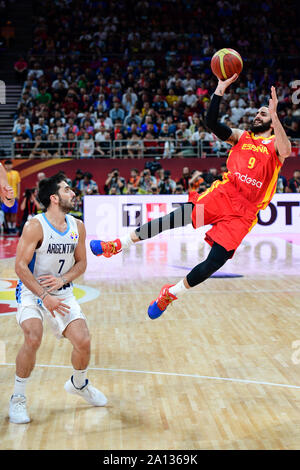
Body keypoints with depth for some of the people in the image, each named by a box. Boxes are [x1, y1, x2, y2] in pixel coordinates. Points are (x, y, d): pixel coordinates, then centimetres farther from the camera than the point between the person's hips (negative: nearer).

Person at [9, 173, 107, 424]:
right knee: (33, 339, -26)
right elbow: (21, 266, -18)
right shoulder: (35, 226, -18)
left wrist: (62, 280, -12)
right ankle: (18, 399, -5)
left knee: (84, 342, -6)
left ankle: (79, 384, 27)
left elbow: (81, 263, 8)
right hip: (32, 291, -4)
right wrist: (44, 296, -24)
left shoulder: (78, 227, -1)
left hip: (62, 291, 5)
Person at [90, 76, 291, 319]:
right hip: (223, 194, 2)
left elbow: (285, 151, -20)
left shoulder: (274, 144, 7)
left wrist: (274, 115, -29)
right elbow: (212, 123, 0)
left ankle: (170, 294, 7)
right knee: (177, 217, -20)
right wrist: (220, 90, -10)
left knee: (216, 261, -12)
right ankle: (117, 245, -18)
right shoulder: (242, 136, 15)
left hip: (244, 212, -2)